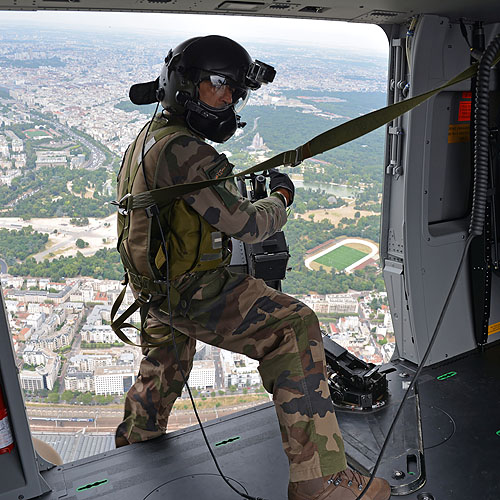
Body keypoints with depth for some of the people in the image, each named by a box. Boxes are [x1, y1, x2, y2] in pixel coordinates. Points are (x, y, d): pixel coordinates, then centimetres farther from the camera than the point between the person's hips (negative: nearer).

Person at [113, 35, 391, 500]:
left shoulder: (148, 136, 8)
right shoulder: (183, 151, -25)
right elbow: (246, 224, -23)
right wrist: (281, 198, -4)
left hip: (158, 286, 11)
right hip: (196, 295, -10)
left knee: (167, 349, 34)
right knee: (295, 330, -16)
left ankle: (137, 435, 60)